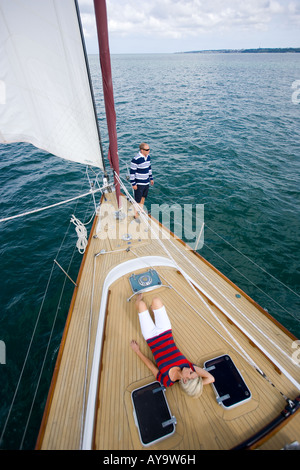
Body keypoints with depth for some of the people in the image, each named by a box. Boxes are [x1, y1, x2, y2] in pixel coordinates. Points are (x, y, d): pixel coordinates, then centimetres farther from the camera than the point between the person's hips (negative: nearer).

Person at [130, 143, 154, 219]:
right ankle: (136, 215, 18)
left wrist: (151, 178, 19)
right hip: (139, 183, -7)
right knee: (138, 200, 3)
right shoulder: (136, 159, -22)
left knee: (143, 197, 21)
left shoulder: (148, 156, 3)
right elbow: (132, 172, -17)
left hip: (146, 182, 7)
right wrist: (133, 184, -16)